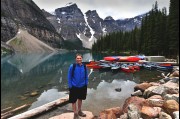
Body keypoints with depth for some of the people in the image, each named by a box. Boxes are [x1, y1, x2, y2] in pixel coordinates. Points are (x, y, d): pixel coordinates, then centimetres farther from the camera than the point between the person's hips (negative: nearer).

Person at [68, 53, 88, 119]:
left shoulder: (84, 66, -5)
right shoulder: (72, 66, -15)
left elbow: (86, 76, 4)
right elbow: (69, 77, -10)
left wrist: (86, 84, 2)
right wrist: (70, 86, -10)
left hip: (82, 86, 4)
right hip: (74, 87, -4)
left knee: (80, 99, 20)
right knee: (73, 100, 6)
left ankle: (79, 111, 41)